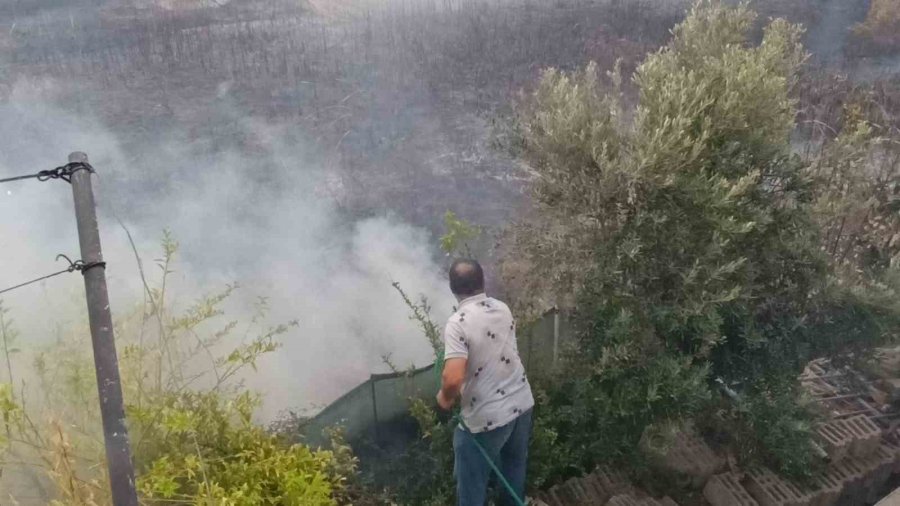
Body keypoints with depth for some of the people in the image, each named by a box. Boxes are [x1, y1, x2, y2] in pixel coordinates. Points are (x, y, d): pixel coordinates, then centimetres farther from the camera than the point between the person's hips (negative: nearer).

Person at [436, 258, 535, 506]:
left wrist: (445, 397, -10)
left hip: (486, 417, -6)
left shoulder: (458, 322, -22)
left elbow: (454, 377, -31)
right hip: (522, 404, 7)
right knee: (514, 466, 28)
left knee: (471, 483, 14)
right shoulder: (503, 309, 0)